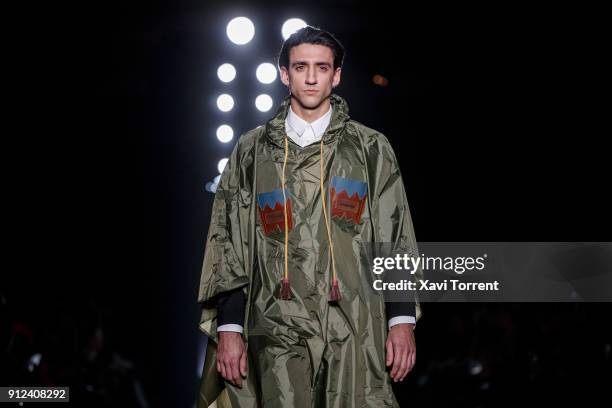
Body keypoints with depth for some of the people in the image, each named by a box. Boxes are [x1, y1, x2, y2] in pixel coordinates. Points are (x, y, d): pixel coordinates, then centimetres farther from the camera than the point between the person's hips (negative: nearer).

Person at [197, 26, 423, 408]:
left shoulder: (370, 149, 9)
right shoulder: (253, 151, 10)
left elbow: (396, 239, 7)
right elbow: (228, 242, 9)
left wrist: (403, 320, -1)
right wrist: (229, 327, 1)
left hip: (356, 332, 0)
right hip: (279, 333, 0)